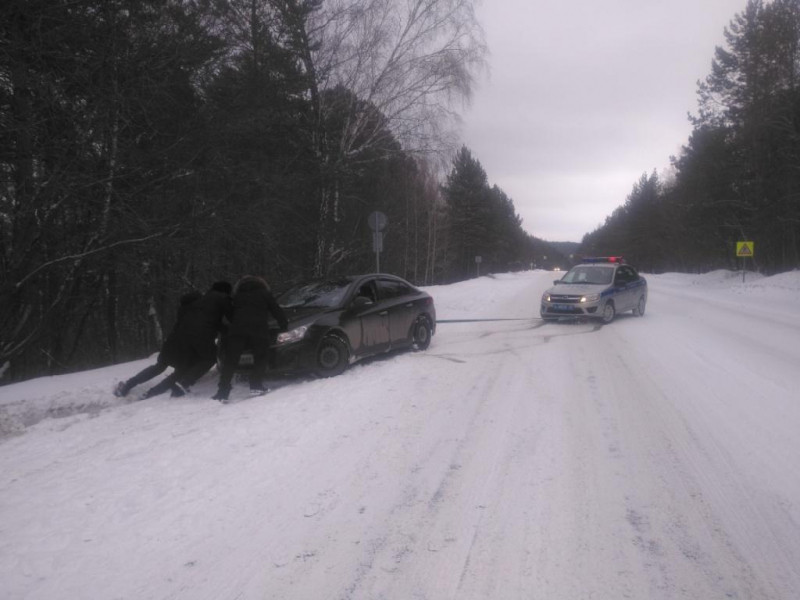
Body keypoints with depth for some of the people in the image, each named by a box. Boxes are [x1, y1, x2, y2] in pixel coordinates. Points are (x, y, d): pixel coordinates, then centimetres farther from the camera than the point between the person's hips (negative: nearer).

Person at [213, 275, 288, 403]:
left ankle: (222, 393, -9)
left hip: (236, 331, 2)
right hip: (258, 331, -1)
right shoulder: (264, 293, 21)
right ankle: (256, 386, 7)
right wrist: (284, 325, 29)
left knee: (230, 362, 0)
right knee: (261, 358, 16)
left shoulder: (237, 296, 28)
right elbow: (276, 310, 19)